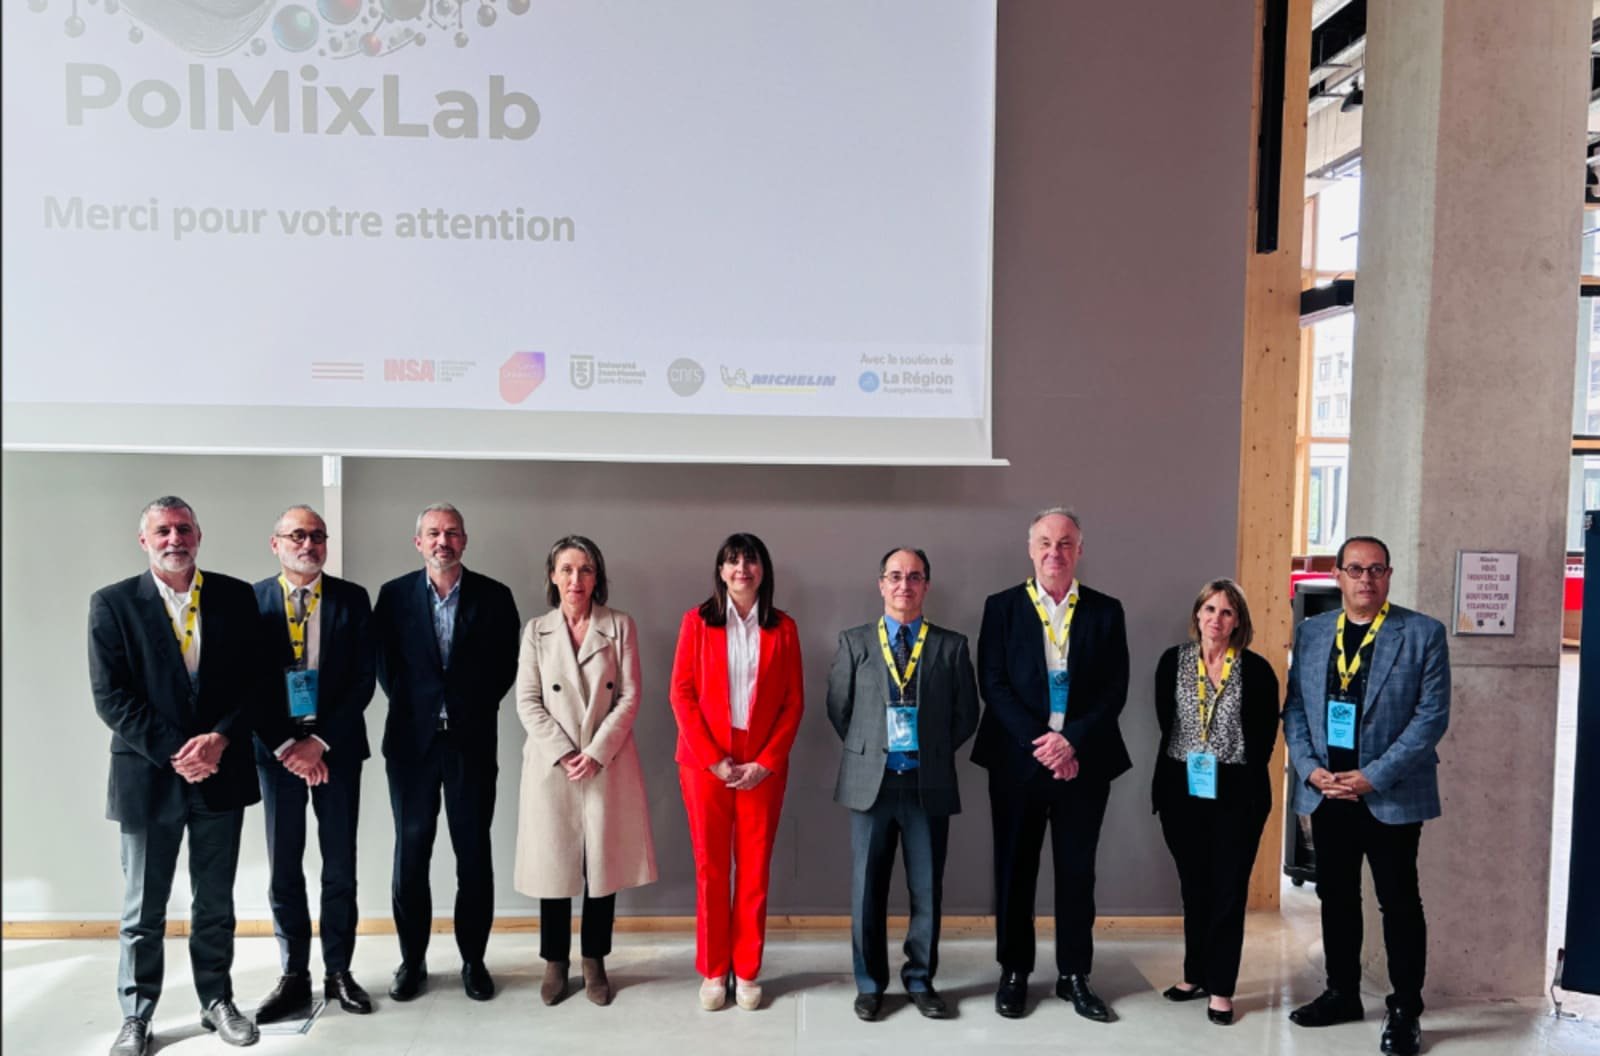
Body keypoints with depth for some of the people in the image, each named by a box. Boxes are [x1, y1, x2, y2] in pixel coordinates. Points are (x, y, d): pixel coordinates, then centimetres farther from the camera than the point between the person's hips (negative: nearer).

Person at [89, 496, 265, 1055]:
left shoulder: (236, 596, 2)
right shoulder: (112, 604, -3)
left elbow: (255, 679, 1)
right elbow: (110, 697, -7)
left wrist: (221, 738, -13)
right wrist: (173, 752, -15)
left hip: (221, 772, 2)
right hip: (147, 775, -1)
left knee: (216, 902, 14)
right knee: (143, 911, 10)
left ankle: (217, 1000, 29)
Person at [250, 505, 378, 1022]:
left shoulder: (352, 599, 0)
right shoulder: (251, 601, 0)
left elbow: (364, 679, -4)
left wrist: (320, 742, -11)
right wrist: (284, 746, -12)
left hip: (336, 747, 0)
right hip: (276, 748, 0)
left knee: (340, 867, 8)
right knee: (284, 869, 7)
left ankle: (339, 971, 21)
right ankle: (294, 976, 19)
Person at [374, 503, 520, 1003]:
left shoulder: (494, 596, 0)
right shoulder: (393, 595, 3)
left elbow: (506, 664, 3)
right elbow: (383, 662, 7)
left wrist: (475, 705, -1)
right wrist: (410, 704, 3)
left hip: (472, 740, -1)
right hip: (411, 738, 1)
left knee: (473, 854, 6)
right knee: (410, 853, 8)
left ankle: (473, 960, 19)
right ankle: (412, 960, 22)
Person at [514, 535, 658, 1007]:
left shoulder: (620, 626, 1)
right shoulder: (536, 631, 4)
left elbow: (629, 697, -3)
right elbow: (527, 702, 0)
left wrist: (596, 752, -11)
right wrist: (563, 752, -11)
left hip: (607, 763, 0)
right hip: (552, 763, 1)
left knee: (603, 862, 6)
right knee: (554, 863, 6)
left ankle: (594, 962, 20)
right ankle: (555, 962, 22)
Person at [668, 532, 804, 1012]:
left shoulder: (782, 627, 3)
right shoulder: (697, 621, 1)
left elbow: (794, 701, 2)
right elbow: (681, 694, -3)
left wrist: (765, 761, -8)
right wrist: (714, 759, -10)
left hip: (762, 766, 1)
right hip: (705, 762, -1)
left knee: (754, 869, 6)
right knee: (711, 869, 6)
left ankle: (747, 972, 19)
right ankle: (713, 972, 19)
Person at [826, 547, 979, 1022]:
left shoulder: (951, 645, 4)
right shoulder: (853, 642, 3)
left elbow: (966, 714, 7)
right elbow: (838, 709, 7)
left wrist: (934, 753, 5)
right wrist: (867, 751, 5)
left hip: (929, 784, 0)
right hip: (870, 781, 0)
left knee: (927, 889, 8)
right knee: (868, 889, 8)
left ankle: (920, 981, 25)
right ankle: (870, 983, 23)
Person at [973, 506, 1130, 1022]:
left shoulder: (1106, 611, 4)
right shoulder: (1002, 607, 1)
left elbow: (1115, 690, -2)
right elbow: (993, 685, -6)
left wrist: (1072, 741, -14)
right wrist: (1037, 742, -15)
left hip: (1083, 761, 1)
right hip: (1018, 761, -1)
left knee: (1077, 871, 10)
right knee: (1015, 870, 8)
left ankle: (1074, 975, 25)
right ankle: (1014, 972, 23)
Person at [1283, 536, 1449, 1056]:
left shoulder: (1424, 633, -5)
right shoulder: (1311, 632, 7)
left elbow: (1432, 715, -10)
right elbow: (1295, 708, 7)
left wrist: (1373, 776, -15)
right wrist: (1310, 769, -7)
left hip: (1391, 795, -4)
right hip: (1326, 792, 4)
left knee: (1399, 903, 6)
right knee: (1335, 897, 14)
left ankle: (1405, 1010, 20)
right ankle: (1342, 993, 29)